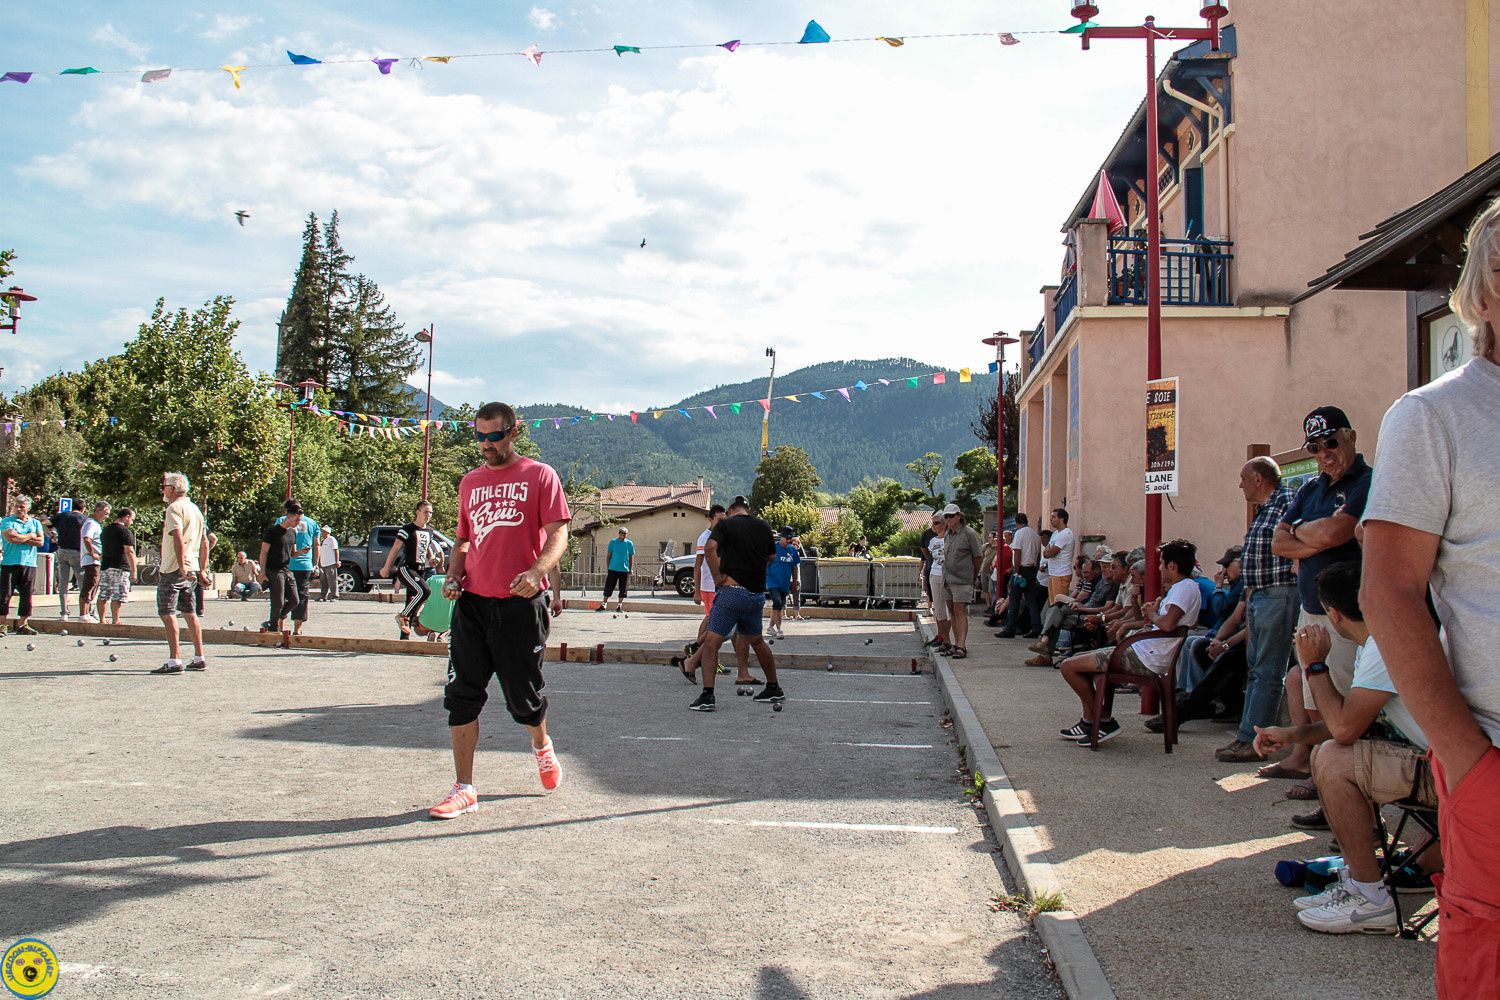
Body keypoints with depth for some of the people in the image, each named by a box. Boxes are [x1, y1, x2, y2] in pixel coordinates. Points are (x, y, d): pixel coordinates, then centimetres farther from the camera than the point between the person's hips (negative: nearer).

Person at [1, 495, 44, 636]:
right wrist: (30, 536, -2)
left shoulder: (35, 523, 13)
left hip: (29, 564, 3)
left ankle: (22, 624, 9)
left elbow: (40, 541, -1)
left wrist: (20, 538, -8)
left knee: (26, 595, 4)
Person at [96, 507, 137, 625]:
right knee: (117, 597, -8)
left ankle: (102, 620, 15)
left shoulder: (105, 530, 18)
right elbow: (129, 552, -14)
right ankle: (115, 621, -9)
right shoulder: (125, 531, -9)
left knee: (103, 596, 10)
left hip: (105, 567, 8)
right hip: (120, 567, -8)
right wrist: (134, 571, -14)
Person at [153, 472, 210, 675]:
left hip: (173, 569, -9)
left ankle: (174, 661, -11)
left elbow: (178, 539, -24)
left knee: (167, 613, -7)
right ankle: (199, 658, 16)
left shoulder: (174, 508, -10)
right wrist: (202, 571, 20)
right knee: (190, 613, 13)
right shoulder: (195, 508, 17)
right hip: (192, 569, 9)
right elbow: (204, 543, 18)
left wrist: (182, 567, -29)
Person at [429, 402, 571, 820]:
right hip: (473, 602, 4)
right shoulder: (470, 482, 15)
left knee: (523, 697, 6)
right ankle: (464, 789, 8)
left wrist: (538, 570, -27)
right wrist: (453, 575, 4)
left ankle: (541, 745, 39)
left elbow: (558, 534, -8)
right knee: (462, 696, -1)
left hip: (520, 603, -4)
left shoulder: (540, 476, 0)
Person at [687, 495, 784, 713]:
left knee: (711, 643, -5)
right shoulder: (763, 526, 12)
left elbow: (710, 549, -19)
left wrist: (717, 577, -11)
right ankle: (773, 688, 32)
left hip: (732, 590, -5)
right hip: (757, 594, 5)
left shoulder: (725, 524, -1)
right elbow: (771, 558, 22)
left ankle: (707, 696, -16)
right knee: (757, 642, 23)